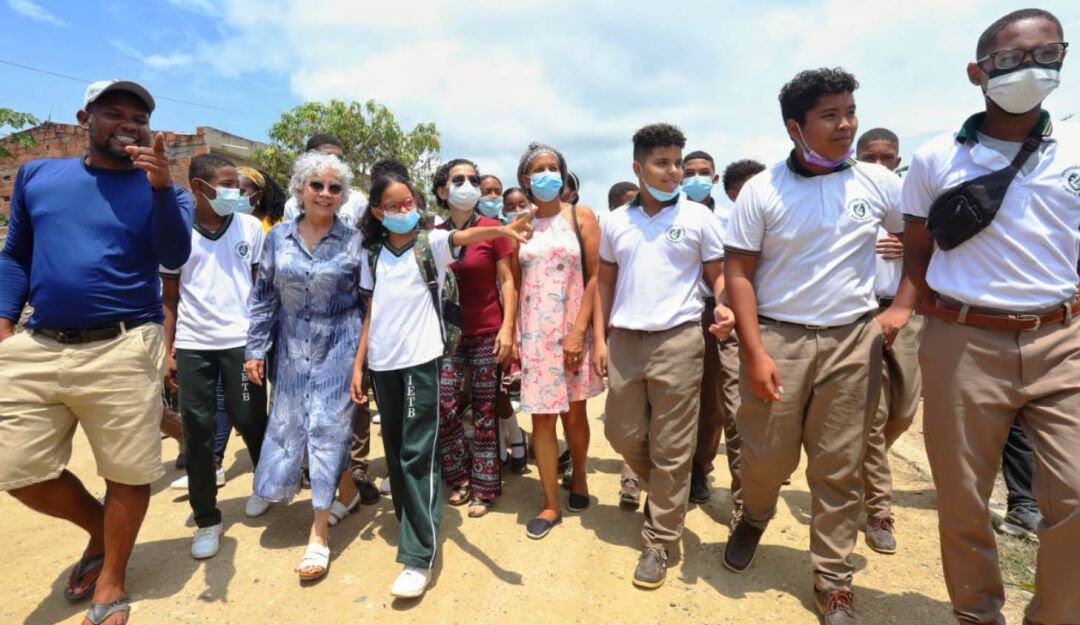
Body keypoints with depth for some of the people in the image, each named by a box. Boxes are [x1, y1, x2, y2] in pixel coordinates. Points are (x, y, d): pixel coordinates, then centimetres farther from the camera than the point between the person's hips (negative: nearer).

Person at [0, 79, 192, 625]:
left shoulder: (159, 188, 4)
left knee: (126, 473, 3)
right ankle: (99, 529, 37)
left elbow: (175, 257, -13)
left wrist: (162, 186, -26)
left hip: (121, 350, -3)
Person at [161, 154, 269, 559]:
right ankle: (206, 520, 20)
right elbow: (170, 296, 6)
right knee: (197, 430, 6)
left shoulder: (250, 228, 1)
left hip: (241, 340, -1)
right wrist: (168, 349, 2)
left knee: (250, 420, 6)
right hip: (192, 344, 1)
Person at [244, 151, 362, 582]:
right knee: (285, 426, 9)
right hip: (291, 348, 3)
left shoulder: (353, 241, -4)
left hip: (337, 348, -3)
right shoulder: (279, 236, 3)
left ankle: (319, 533, 10)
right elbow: (263, 296, 7)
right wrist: (256, 349, 4)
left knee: (328, 429, -1)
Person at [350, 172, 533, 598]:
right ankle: (413, 525, 34)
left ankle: (419, 555, 2)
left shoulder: (431, 244, -2)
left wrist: (502, 229, -44)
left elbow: (464, 236, -24)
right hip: (382, 363, 5)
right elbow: (371, 314, 12)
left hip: (422, 359, -5)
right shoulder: (372, 256, 10)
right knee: (395, 450, 14)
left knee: (418, 454, -5)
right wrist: (358, 365, 8)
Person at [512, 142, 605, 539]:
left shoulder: (580, 216, 1)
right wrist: (511, 334, 0)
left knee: (574, 413, 9)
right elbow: (513, 282, 6)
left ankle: (578, 477, 36)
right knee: (541, 416, 2)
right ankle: (551, 503, 16)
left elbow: (594, 277, -4)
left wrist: (579, 331, -12)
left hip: (573, 329, -1)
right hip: (534, 331, 1)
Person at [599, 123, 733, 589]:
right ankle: (665, 493, 41)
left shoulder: (698, 217, 1)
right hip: (624, 341, 4)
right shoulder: (615, 222, 9)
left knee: (671, 448, 2)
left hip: (678, 340, -3)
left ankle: (659, 541, 19)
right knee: (622, 433, 11)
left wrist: (724, 307, -17)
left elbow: (718, 274, 5)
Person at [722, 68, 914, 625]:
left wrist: (902, 306, 4)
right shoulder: (761, 190, -4)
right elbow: (738, 274, -6)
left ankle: (833, 580, 26)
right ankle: (755, 517, 39)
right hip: (777, 338, -2)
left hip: (853, 339, 2)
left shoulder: (877, 182, 3)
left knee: (839, 469, 8)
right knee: (767, 457, 4)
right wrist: (755, 354, -12)